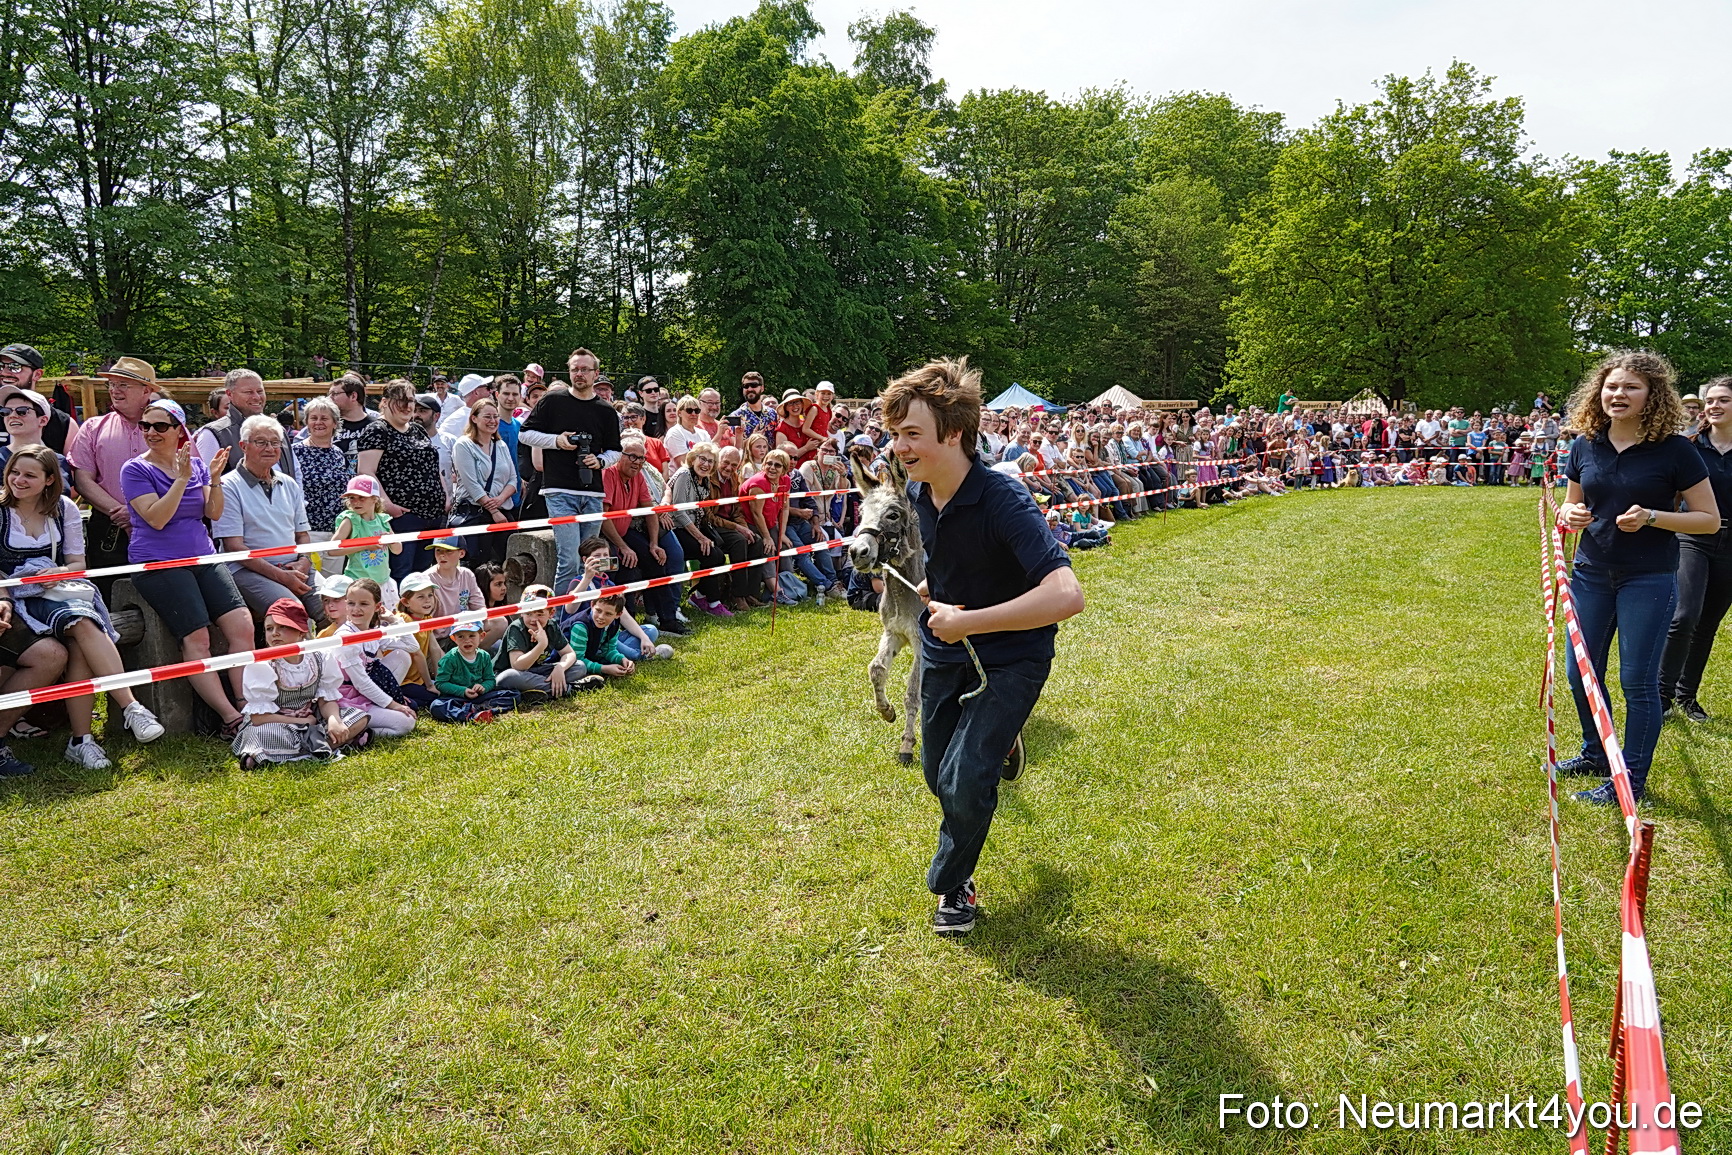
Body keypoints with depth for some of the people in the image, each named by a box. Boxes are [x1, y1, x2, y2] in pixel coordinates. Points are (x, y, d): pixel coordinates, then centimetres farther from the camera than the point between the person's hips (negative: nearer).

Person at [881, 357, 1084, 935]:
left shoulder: (1002, 501, -31)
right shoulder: (921, 496, -7)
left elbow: (1066, 595, -42)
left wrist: (966, 621, -37)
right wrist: (931, 594, 3)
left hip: (1011, 657, -7)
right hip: (943, 651, 7)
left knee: (963, 780, -17)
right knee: (938, 774, 18)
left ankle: (952, 884, 12)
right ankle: (996, 742, 52)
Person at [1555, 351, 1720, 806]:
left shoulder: (1674, 450, -10)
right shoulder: (1585, 447, 2)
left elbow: (1710, 519, -7)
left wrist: (1651, 517, -22)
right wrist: (1570, 514, -8)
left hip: (1649, 580, -5)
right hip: (1591, 574, 5)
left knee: (1638, 680, 1)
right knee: (1581, 673, 13)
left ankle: (1632, 780, 14)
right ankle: (1595, 754, 35)